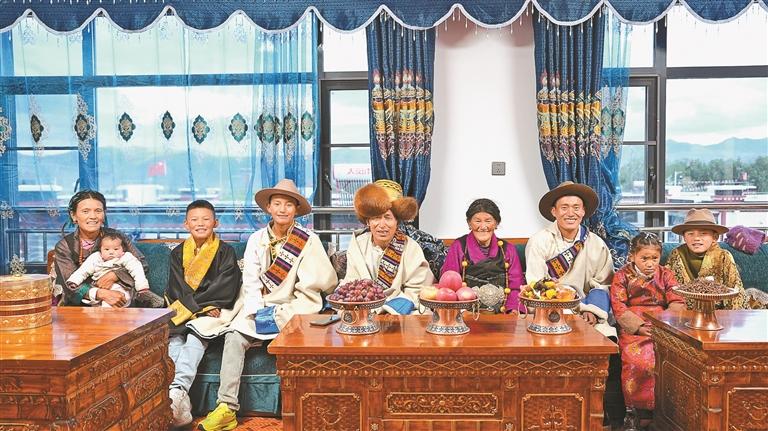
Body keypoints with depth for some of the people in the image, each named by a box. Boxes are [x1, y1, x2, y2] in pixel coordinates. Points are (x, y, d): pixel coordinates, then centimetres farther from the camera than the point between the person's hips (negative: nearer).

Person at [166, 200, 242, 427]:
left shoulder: (226, 252, 6)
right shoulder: (178, 253, 15)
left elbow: (225, 289, -5)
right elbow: (177, 288, 3)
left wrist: (191, 305, -11)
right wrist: (202, 309, -13)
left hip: (213, 311, -2)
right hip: (180, 313, 2)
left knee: (195, 337, -33)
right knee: (173, 341, -27)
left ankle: (177, 389, -51)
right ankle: (182, 402, -44)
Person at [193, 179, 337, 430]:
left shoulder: (309, 241, -3)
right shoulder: (256, 240, 8)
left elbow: (310, 294, -5)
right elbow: (250, 283, 4)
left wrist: (279, 316, -13)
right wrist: (259, 311, -13)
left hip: (294, 312, -3)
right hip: (260, 308, 3)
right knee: (234, 336, -22)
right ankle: (226, 408, -21)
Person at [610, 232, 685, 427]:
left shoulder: (665, 274, 16)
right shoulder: (622, 276, 8)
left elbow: (678, 303, 5)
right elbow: (619, 308, -2)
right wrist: (640, 327, -15)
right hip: (633, 329, -2)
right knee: (638, 358, -30)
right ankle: (644, 411, -16)